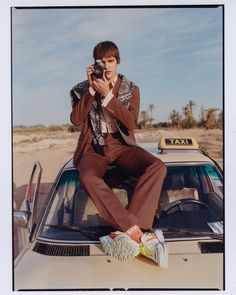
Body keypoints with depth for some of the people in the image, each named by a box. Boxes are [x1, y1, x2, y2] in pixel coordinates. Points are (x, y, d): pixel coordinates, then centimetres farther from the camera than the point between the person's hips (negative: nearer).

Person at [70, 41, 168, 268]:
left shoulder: (131, 89, 7)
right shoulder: (82, 89, 7)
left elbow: (131, 123, -8)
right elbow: (76, 120, -8)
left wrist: (108, 95, -16)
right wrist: (92, 89, -14)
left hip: (121, 146, 1)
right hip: (94, 148, -1)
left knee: (158, 167, -30)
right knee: (88, 178, -37)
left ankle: (127, 232, -35)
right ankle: (140, 234, -38)